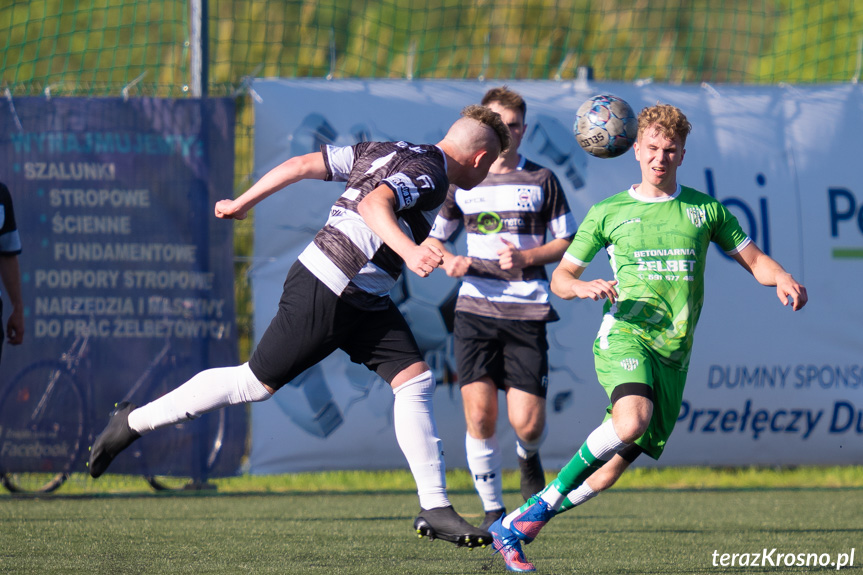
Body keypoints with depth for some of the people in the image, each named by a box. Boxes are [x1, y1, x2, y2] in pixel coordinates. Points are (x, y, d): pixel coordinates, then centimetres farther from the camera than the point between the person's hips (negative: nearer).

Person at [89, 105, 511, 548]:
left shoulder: (384, 152, 13)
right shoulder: (430, 175, -14)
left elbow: (302, 165, 12)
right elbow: (374, 204, -33)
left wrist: (241, 203, 19)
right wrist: (408, 250, -46)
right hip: (323, 293, -10)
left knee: (415, 380, 1)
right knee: (256, 383, 2)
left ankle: (434, 508, 0)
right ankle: (132, 422, 16)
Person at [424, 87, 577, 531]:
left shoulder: (542, 181, 5)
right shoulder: (461, 182, 9)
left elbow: (567, 242, 8)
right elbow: (432, 238, 17)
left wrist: (526, 257, -10)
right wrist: (448, 261, -5)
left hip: (527, 311, -1)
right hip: (475, 309, 1)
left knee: (527, 423, -7)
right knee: (479, 414, -11)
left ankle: (528, 457, 31)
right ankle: (493, 510, 4)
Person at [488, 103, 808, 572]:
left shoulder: (704, 210, 14)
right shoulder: (608, 213, 8)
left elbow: (753, 259, 19)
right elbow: (560, 277, 13)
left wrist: (783, 279, -4)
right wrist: (583, 287, -11)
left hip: (673, 353, 3)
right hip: (624, 335, -3)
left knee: (612, 468, -3)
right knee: (632, 420, -35)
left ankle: (514, 526, 10)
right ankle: (549, 498, -20)